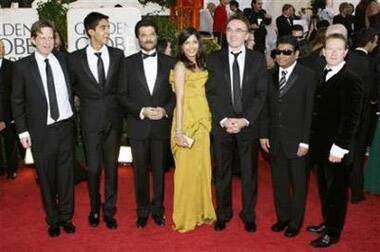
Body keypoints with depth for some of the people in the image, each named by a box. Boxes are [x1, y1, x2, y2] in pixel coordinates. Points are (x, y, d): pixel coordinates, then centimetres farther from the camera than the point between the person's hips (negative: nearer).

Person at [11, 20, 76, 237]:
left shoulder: (64, 60, 4)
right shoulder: (23, 66, -3)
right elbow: (17, 101, 0)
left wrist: (73, 118, 4)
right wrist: (22, 130, -4)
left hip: (65, 127, 2)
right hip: (41, 131, -2)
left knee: (66, 174, 10)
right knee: (46, 177, 9)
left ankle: (66, 217, 27)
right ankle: (53, 219, 28)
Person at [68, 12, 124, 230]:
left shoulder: (117, 55, 0)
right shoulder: (75, 58, -3)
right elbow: (72, 86, 11)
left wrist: (113, 101, 5)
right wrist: (87, 99, 7)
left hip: (113, 119, 1)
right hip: (90, 120, -1)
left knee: (111, 167, 9)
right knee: (93, 168, 6)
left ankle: (109, 210, 24)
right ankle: (94, 208, 28)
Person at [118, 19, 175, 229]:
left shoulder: (169, 62, 4)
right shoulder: (128, 62, 3)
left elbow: (176, 93, 5)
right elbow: (123, 95, 0)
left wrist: (165, 110, -12)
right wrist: (141, 111, -13)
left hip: (162, 125, 0)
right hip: (138, 126, 0)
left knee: (159, 170, 9)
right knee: (140, 171, 8)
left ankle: (157, 209, 25)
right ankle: (143, 210, 24)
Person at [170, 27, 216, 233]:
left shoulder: (200, 64, 13)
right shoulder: (181, 66, -8)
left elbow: (201, 94, 12)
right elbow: (180, 100, -14)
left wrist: (207, 121, 5)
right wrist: (179, 131, -17)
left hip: (202, 122, 7)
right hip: (188, 122, -7)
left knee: (202, 167, 13)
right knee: (187, 169, 2)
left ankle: (200, 211, 27)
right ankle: (185, 217, 16)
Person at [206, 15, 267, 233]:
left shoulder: (258, 59, 2)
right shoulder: (215, 59, 4)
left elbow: (261, 94, -3)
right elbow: (212, 93, 0)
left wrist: (245, 120, -13)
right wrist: (223, 120, -12)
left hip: (249, 124, 0)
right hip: (222, 124, 1)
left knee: (249, 172, 10)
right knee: (222, 172, 10)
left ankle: (248, 215, 26)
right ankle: (223, 213, 27)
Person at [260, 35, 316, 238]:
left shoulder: (308, 76, -7)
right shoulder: (271, 75, 5)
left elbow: (309, 111, -10)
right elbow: (266, 108, 7)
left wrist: (305, 142, -12)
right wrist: (263, 134, 2)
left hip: (296, 140, -4)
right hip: (274, 139, 4)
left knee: (297, 183, 10)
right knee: (279, 181, 14)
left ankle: (295, 222, 27)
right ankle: (282, 217, 31)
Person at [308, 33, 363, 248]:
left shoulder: (351, 80, -14)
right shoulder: (321, 75, 9)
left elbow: (351, 118, -17)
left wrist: (339, 147, -20)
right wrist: (311, 140, 9)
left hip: (337, 149, -7)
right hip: (320, 145, 7)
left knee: (337, 191, 8)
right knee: (325, 189, 18)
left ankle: (333, 232, 22)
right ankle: (327, 222, 36)